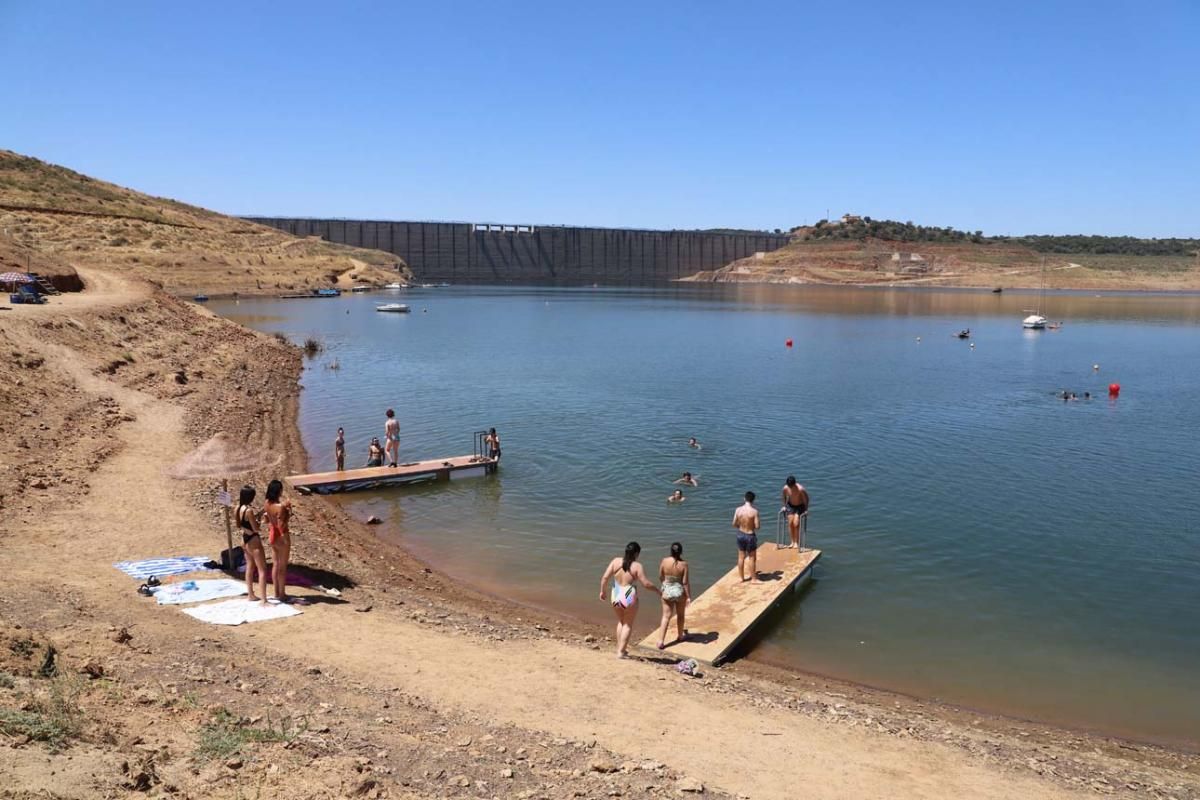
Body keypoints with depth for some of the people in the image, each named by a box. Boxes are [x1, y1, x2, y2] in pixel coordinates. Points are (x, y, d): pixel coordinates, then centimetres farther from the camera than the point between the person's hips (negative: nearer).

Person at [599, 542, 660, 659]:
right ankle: (621, 652, 16)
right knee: (628, 625, 16)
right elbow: (646, 583, -14)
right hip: (629, 598, -4)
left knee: (621, 622, 26)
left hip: (615, 596, 4)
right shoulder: (637, 566, -13)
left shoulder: (616, 561, -3)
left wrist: (603, 591, 9)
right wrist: (658, 590, 2)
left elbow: (605, 577, -5)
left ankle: (619, 648, 29)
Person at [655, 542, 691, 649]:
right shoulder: (683, 564, -19)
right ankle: (680, 635, 42)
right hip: (679, 592, -1)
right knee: (680, 615, 23)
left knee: (666, 617, 10)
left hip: (667, 591, 1)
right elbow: (685, 582, -16)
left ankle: (661, 641, 6)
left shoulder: (665, 561, -13)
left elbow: (660, 577, -1)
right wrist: (689, 596, -6)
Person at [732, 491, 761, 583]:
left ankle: (741, 577, 29)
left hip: (740, 535, 4)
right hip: (750, 536, -4)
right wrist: (752, 526, 4)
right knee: (752, 558, 9)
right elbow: (757, 526, -18)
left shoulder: (738, 509, -8)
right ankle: (753, 579, 17)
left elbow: (734, 524, -2)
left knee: (741, 557, 18)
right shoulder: (754, 511, -19)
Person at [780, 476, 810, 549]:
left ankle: (797, 542, 3)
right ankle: (792, 542, 11)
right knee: (790, 523, -1)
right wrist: (785, 506, 5)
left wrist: (806, 509, -12)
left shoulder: (800, 489, -31)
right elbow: (784, 497, 2)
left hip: (800, 506, -4)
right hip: (790, 506, 4)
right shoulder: (785, 488, -20)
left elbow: (806, 499, -16)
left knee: (796, 524, -10)